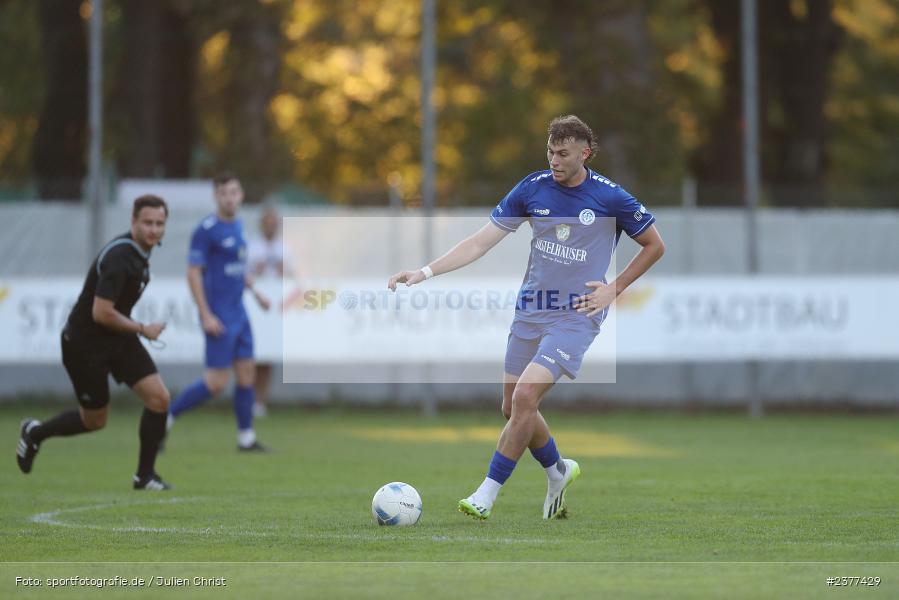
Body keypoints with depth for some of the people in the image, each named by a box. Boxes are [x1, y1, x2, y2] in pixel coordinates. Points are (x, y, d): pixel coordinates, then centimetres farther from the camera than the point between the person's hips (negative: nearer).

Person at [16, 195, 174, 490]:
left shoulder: (139, 251, 2)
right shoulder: (119, 258, -28)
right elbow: (101, 313, -30)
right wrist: (142, 329, -18)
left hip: (118, 338, 8)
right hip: (85, 343, -8)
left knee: (159, 399, -7)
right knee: (95, 420, 6)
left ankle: (145, 475, 6)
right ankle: (34, 433, 34)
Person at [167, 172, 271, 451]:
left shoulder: (236, 225, 12)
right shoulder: (206, 230, -14)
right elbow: (193, 273, -16)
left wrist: (255, 291, 21)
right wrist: (206, 316, -19)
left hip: (238, 313, 8)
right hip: (219, 317, -8)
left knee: (247, 372, 8)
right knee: (217, 381, -9)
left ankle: (246, 438, 15)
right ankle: (165, 418, 2)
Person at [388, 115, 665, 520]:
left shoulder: (611, 198, -11)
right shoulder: (533, 188, -2)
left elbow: (654, 246, 4)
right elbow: (481, 242, -3)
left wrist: (614, 288, -5)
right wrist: (425, 273, -12)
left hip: (576, 316, -5)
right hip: (531, 312, 5)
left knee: (525, 398, -19)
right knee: (513, 408, 9)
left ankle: (486, 496, -12)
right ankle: (558, 472, 37)